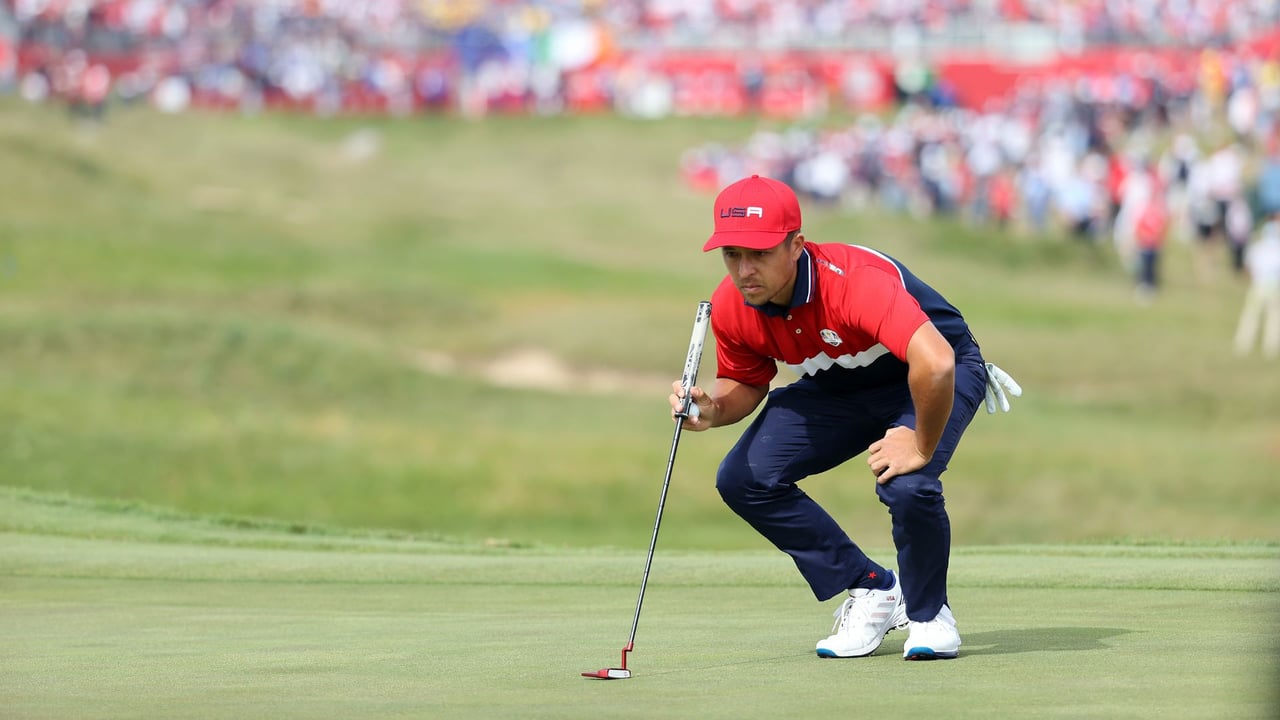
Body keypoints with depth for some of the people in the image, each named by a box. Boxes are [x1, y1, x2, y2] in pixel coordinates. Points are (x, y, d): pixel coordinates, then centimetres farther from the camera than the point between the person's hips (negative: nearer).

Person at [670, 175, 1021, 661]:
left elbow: (935, 364, -52)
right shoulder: (730, 306, -19)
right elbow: (746, 383, 1)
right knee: (744, 479, -11)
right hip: (837, 389, 6)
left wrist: (922, 445, -39)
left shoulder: (856, 280, -40)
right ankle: (871, 590, 5)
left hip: (925, 382, -6)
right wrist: (711, 410, -22)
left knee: (907, 486, -33)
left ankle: (927, 612, -2)